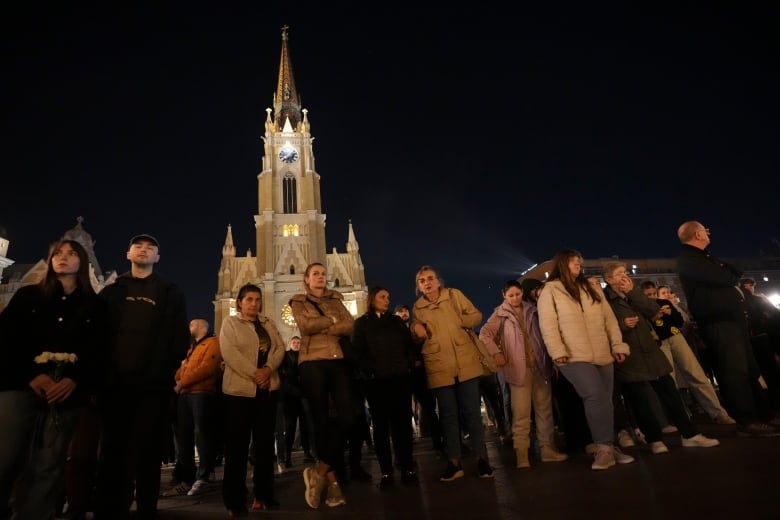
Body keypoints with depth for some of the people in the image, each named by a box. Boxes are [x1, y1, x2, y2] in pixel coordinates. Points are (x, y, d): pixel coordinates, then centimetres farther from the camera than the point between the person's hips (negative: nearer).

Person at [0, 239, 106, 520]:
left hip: (67, 391, 0)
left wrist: (74, 380, -12)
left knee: (48, 465, -1)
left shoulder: (94, 306, 13)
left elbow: (97, 349, 5)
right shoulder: (28, 296, 15)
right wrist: (30, 375, -9)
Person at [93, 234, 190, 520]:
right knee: (113, 450, 5)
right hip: (115, 383, 2)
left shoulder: (170, 293, 8)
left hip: (152, 385, -2)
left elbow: (180, 337, 2)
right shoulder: (112, 291, 15)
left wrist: (165, 371, -6)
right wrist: (102, 371, -1)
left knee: (146, 451, 4)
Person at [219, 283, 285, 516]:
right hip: (239, 389, -4)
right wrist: (253, 373, -19)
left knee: (265, 442, 9)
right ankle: (235, 499, 9)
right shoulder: (230, 323, 2)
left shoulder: (269, 324, 16)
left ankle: (264, 493, 19)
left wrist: (268, 369, -13)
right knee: (237, 445, 0)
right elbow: (230, 353, -12)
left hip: (267, 388, 4)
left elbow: (280, 347, 5)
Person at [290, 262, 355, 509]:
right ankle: (332, 481, 9)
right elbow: (305, 325, -10)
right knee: (322, 420, -1)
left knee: (347, 416, -11)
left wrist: (323, 328, -8)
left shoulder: (335, 300, 19)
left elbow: (350, 325, 2)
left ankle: (320, 471, 2)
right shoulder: (298, 302, 11)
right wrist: (332, 320, -1)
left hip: (338, 361, 3)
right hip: (313, 362, -3)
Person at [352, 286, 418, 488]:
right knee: (381, 425, 2)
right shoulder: (362, 323, 7)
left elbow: (410, 344, 12)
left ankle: (407, 468, 10)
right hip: (377, 381, -2)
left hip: (401, 378, 2)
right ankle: (386, 472, 7)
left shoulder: (396, 321, 17)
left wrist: (409, 365, -3)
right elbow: (358, 350, -2)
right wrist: (372, 370, -13)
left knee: (402, 423, 3)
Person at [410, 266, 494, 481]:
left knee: (471, 411, 4)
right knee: (448, 415, 7)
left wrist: (457, 322, -10)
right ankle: (454, 463, 16)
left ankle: (481, 459, 14)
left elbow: (476, 316, 5)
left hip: (466, 362, -1)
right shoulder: (417, 308, 8)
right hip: (439, 367, 1)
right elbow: (417, 338, 17)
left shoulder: (454, 294, 5)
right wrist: (416, 331, -5)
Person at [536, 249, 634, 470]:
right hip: (575, 357, -6)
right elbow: (548, 324, -7)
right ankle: (604, 447, -8)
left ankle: (608, 447, 19)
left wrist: (618, 345, 8)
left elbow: (609, 318, 15)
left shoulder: (591, 288, 19)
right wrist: (558, 352, -16)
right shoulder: (550, 290, 2)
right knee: (596, 395, -20)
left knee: (604, 400, 7)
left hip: (603, 355, 6)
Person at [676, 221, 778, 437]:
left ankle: (761, 415, 18)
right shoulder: (688, 259, -10)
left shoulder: (702, 256, 23)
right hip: (718, 321, -10)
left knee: (748, 368, 11)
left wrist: (727, 272, 2)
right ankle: (748, 421, -6)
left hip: (731, 317, 10)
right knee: (736, 370, -11)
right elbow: (721, 278, -18)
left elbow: (734, 275, 23)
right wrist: (728, 273, 3)